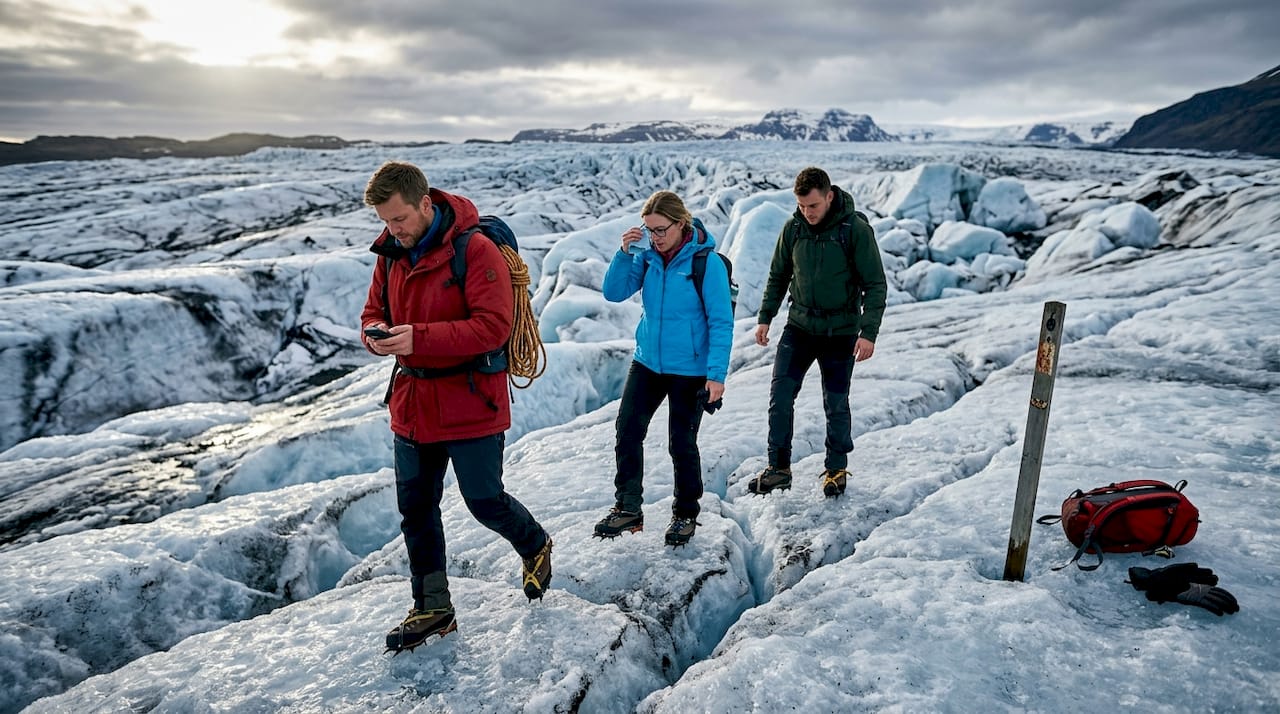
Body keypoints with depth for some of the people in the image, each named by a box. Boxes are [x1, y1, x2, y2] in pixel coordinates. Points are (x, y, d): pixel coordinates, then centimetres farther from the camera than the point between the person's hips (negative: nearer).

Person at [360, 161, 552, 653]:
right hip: (412, 404, 7)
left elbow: (494, 326, -23)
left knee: (485, 502, 4)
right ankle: (432, 609, 30)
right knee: (416, 507, 13)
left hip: (470, 404, -7)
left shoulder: (476, 250, -17)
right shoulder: (391, 253, 6)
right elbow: (374, 311, 15)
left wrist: (419, 337, -29)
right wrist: (376, 335, -10)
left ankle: (535, 546, 38)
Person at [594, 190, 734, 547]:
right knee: (627, 433, 1)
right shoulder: (647, 257, -1)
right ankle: (628, 508, 17)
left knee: (681, 444, 5)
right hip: (646, 362, 5)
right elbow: (614, 293, -2)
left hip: (689, 370, -4)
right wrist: (625, 252, -15)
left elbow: (721, 323, -14)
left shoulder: (707, 263, -15)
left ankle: (686, 514, 26)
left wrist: (716, 374, -18)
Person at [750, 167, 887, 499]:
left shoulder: (856, 229, -12)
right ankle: (778, 468, 9)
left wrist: (869, 332, -17)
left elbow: (876, 284, -10)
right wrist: (764, 317, 6)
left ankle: (837, 469, 25)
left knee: (836, 404, 6)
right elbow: (778, 276, 11)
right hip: (799, 326, 3)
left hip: (840, 332, -3)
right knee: (780, 396, -4)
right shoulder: (793, 228, -1)